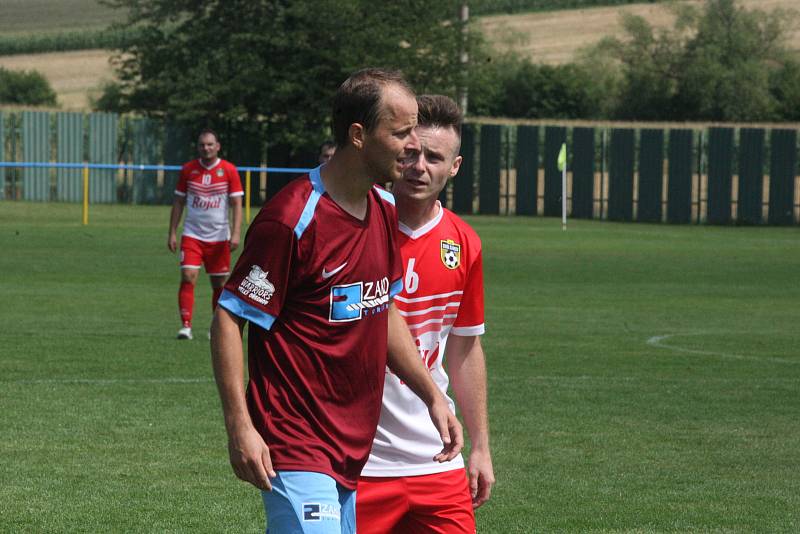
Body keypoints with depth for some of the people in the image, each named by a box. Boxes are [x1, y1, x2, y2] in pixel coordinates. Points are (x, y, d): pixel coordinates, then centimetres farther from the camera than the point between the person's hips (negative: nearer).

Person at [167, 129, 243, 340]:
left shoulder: (229, 170, -2)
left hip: (219, 237, 0)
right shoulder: (188, 170, 3)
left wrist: (236, 233, -14)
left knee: (219, 284, 5)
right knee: (188, 277, -14)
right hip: (192, 235, 0)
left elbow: (236, 204, -4)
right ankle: (186, 326, -16)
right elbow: (178, 202, 8)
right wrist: (172, 233, 3)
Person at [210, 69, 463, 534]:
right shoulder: (292, 220, -16)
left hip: (357, 443, 8)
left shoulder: (386, 211, 10)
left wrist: (433, 396, 18)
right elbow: (229, 320, -14)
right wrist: (239, 426, -19)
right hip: (295, 446, -8)